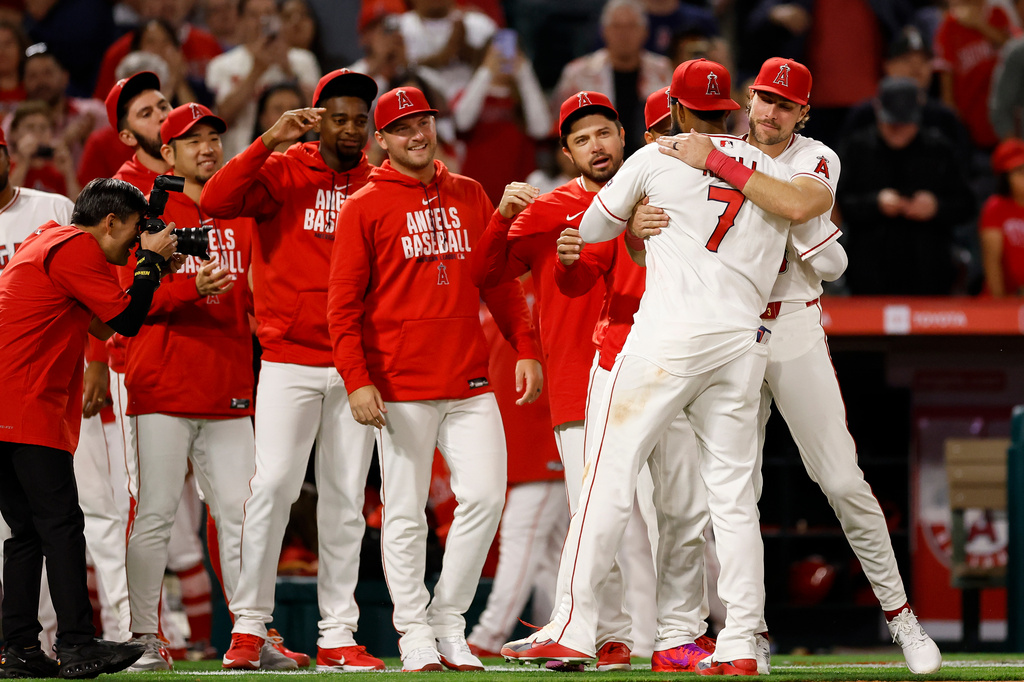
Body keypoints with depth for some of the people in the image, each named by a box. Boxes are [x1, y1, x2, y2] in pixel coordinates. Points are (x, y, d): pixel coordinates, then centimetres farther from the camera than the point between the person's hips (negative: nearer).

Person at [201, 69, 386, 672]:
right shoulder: (282, 173, 2)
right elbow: (216, 201, -15)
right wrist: (271, 142, -18)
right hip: (289, 359, -3)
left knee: (346, 499, 4)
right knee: (274, 483, -12)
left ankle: (338, 635, 8)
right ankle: (250, 625, -5)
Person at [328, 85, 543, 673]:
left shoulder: (470, 196, 14)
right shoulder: (366, 207, 1)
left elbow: (499, 279, 18)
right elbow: (343, 304, -3)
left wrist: (526, 348, 7)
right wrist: (357, 380, -13)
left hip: (470, 382, 4)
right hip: (401, 388, -4)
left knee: (485, 497, -4)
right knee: (405, 513, -1)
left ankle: (449, 621, 9)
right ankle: (416, 633, 6)